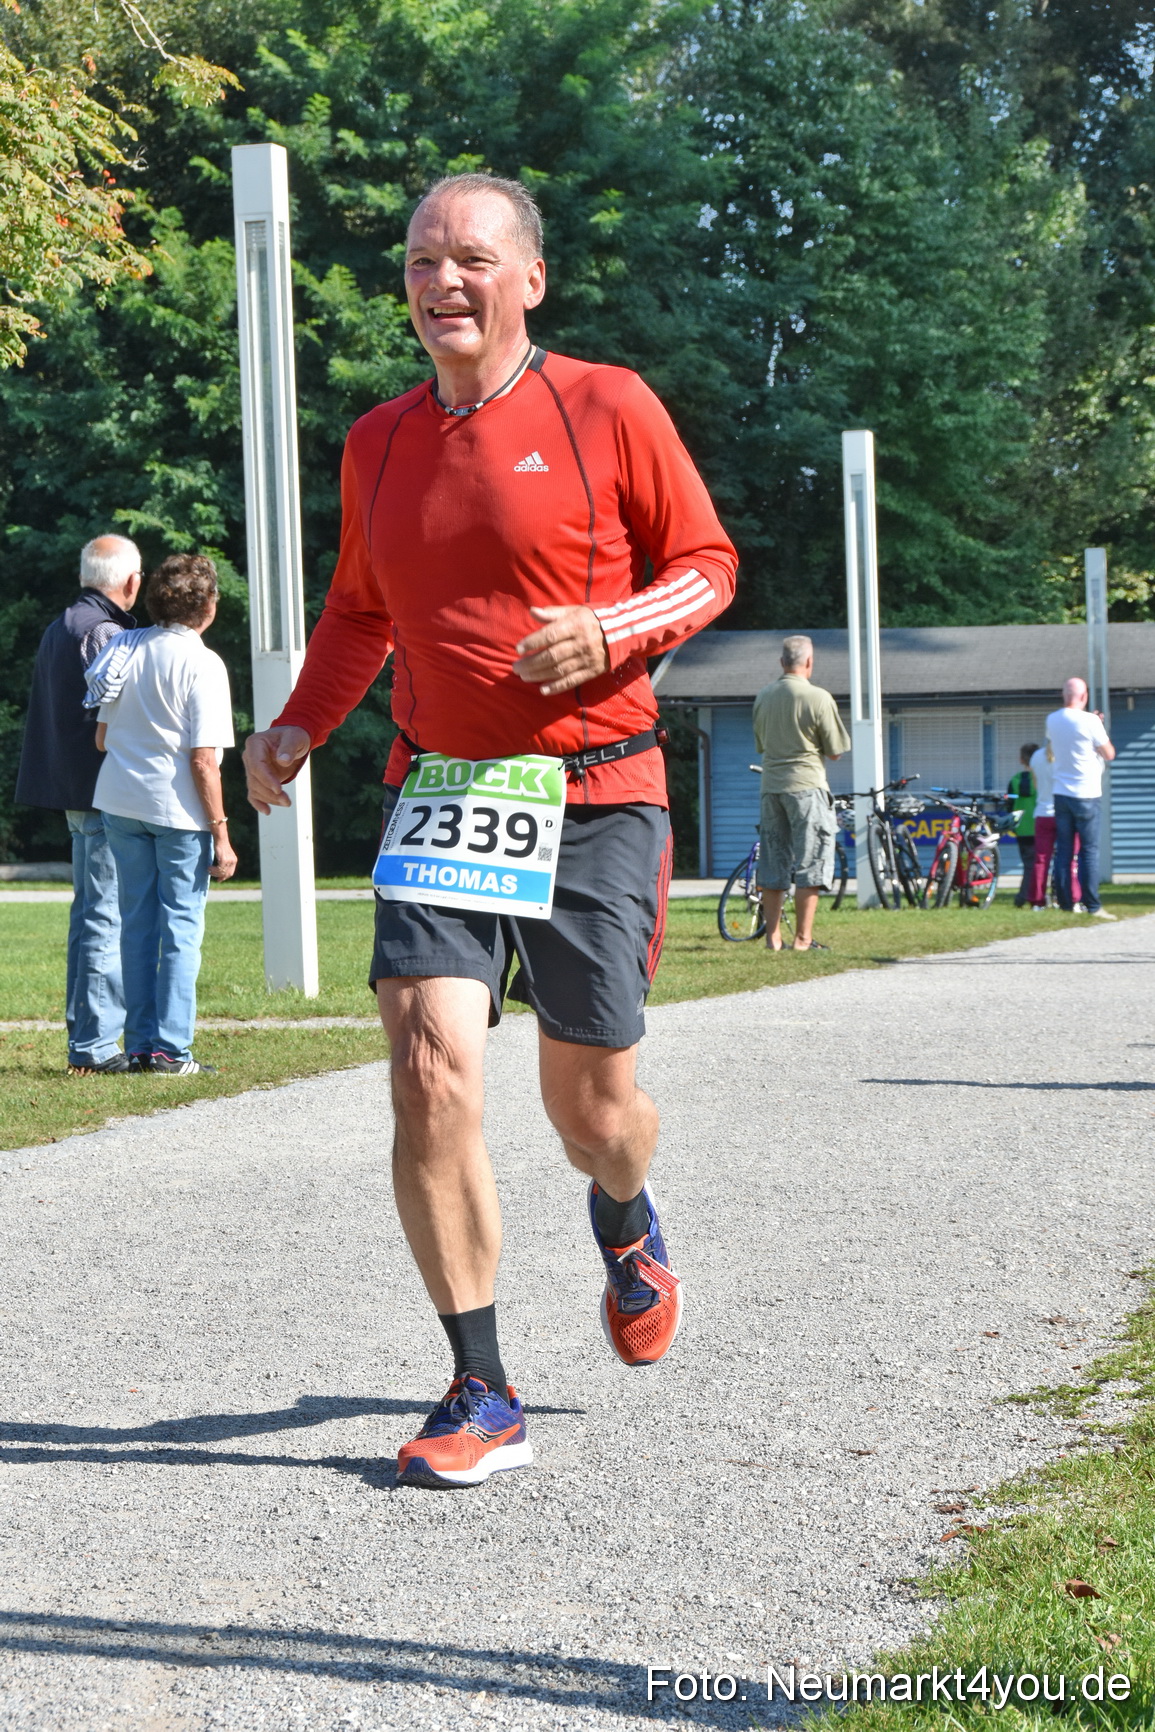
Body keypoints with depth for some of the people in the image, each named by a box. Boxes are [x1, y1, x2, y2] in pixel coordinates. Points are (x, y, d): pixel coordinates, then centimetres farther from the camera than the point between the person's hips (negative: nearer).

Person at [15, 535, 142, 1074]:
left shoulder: (58, 630, 16)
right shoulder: (103, 633, -15)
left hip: (76, 798, 10)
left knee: (90, 913, 16)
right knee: (108, 917, -7)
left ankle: (84, 1035, 21)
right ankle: (94, 1045, -7)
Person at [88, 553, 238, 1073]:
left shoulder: (127, 649, 5)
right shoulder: (202, 664, -12)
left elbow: (102, 738, 11)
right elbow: (203, 760, -15)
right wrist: (221, 833, -10)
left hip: (120, 801, 6)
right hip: (177, 807, -6)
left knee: (136, 924, 11)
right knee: (181, 927, 1)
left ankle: (139, 1044, 13)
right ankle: (171, 1049, 0)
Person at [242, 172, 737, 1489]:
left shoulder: (607, 408, -4)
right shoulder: (378, 443, 9)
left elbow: (708, 564, 2)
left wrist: (607, 631, -17)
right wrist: (299, 724, 6)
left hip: (594, 797, -3)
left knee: (588, 1099, 5)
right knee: (430, 1070, -14)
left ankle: (625, 1225, 45)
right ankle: (482, 1394, -4)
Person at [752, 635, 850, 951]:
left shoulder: (763, 696, 7)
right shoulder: (818, 698, -10)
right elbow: (835, 752, -5)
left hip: (770, 785, 5)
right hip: (806, 783, -5)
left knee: (773, 862, 10)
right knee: (811, 863, 0)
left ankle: (773, 936, 12)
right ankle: (803, 937, -3)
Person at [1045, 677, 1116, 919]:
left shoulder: (1052, 720, 5)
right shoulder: (1090, 722, -13)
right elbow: (1109, 754, -6)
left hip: (1061, 794, 5)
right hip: (1087, 796, -5)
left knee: (1063, 851, 7)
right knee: (1090, 851, -3)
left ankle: (1065, 902, 7)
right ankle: (1092, 906, -6)